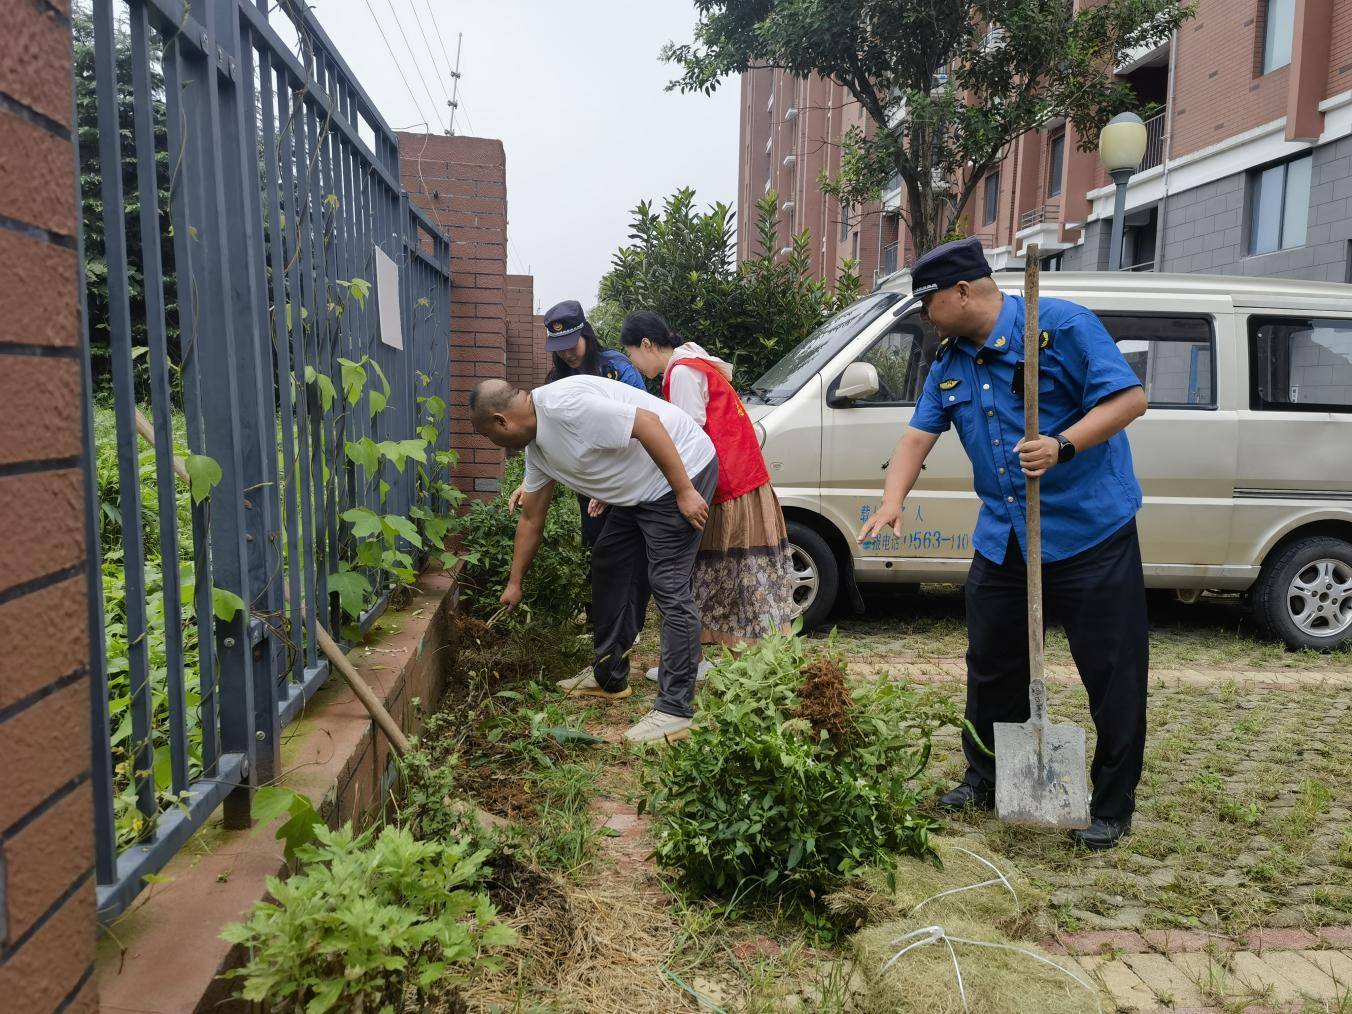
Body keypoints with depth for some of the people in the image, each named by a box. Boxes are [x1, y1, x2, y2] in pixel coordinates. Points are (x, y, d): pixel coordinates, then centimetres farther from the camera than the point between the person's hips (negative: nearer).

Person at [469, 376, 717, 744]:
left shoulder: (564, 405, -24)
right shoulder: (536, 446, 8)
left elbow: (648, 421, -28)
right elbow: (531, 519, 18)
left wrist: (684, 491, -25)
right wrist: (514, 584, 25)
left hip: (682, 469, -10)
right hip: (640, 490, 10)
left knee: (670, 589, -12)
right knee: (606, 566, 16)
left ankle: (675, 711, -7)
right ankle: (609, 678, 29)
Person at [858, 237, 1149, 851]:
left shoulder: (1060, 325, -11)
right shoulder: (950, 361, 9)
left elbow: (1130, 397, -14)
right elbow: (919, 435, 8)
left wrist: (1063, 446, -27)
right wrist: (892, 501, -7)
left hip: (1090, 530, -6)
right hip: (1002, 538, 6)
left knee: (1112, 673, 3)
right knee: (992, 665, 14)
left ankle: (1113, 807, 19)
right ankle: (985, 780, 32)